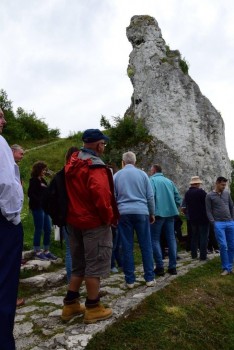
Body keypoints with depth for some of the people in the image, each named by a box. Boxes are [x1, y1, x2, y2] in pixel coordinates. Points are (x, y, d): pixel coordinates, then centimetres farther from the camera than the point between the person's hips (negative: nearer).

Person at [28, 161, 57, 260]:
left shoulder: (43, 180, 16)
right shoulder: (33, 181, -8)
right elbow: (30, 194, -15)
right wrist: (40, 201, -19)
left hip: (44, 207, 8)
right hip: (37, 208, -8)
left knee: (48, 230, 10)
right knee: (39, 230, -1)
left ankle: (46, 251, 21)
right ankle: (37, 252, 11)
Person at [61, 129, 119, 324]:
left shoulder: (72, 164, 12)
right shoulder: (95, 166, -16)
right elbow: (101, 195, -27)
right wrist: (109, 217, -14)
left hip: (74, 221, 9)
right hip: (95, 223, -8)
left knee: (79, 265, 19)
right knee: (95, 265, 3)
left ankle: (71, 305, 25)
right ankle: (93, 308, 14)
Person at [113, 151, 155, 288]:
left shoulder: (117, 175, 7)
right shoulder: (142, 174, 5)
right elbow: (150, 196, 3)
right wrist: (152, 213, 13)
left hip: (123, 213, 1)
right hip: (141, 212, -1)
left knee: (127, 247, 5)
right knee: (146, 245, 7)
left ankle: (130, 280, 10)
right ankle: (149, 278, 10)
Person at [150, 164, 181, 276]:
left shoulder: (152, 180, -4)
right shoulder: (169, 181, 15)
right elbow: (178, 197, 11)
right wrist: (174, 208, 18)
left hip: (158, 213, -6)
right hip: (170, 213, 6)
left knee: (155, 239, 4)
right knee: (171, 238, 10)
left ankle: (160, 267, 1)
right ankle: (172, 267, 12)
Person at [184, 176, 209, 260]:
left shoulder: (187, 193, 4)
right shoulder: (201, 192, -16)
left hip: (192, 218, 6)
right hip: (203, 218, -6)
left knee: (194, 236, 15)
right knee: (203, 237, 0)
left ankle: (194, 254, 18)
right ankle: (203, 255, 1)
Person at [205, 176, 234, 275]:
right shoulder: (209, 196, 1)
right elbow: (208, 211, 0)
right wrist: (214, 223, -9)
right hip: (218, 224, -4)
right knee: (223, 246, -8)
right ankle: (226, 268, 4)